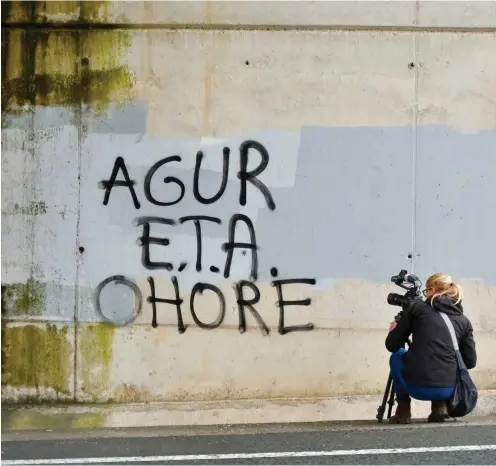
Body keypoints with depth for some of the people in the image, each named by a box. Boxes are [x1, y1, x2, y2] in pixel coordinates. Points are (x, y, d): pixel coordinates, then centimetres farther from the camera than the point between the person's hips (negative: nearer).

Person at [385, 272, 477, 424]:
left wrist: (393, 330, 31)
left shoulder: (416, 307, 6)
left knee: (397, 356, 31)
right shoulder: (463, 320, 12)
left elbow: (391, 345, 8)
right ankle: (440, 406, 16)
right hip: (448, 389, 3)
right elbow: (470, 362, 11)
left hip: (416, 386, -3)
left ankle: (403, 412, 21)